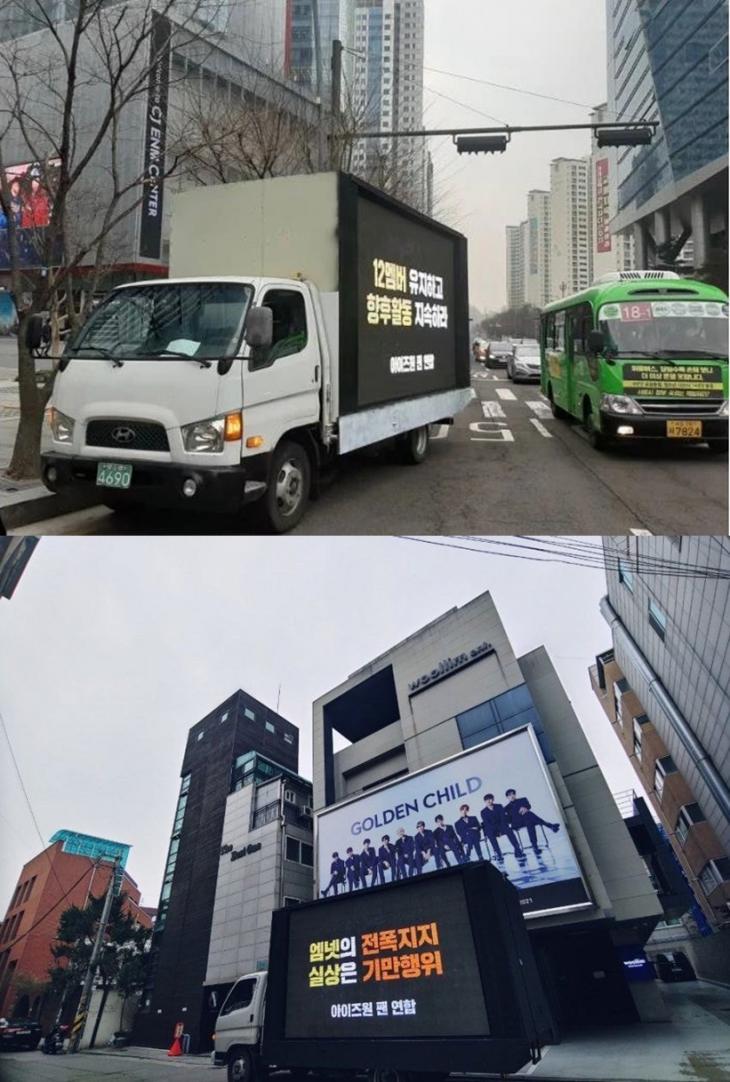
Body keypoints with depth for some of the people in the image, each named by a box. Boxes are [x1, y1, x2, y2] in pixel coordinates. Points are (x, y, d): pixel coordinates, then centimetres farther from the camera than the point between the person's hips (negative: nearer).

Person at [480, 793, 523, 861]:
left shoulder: (499, 806, 6)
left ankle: (518, 851, -32)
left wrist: (502, 827, -21)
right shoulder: (483, 812, 2)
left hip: (501, 825, 1)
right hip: (491, 828, -1)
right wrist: (497, 831, -21)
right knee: (490, 834, -36)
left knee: (509, 830, -31)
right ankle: (498, 854, -36)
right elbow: (486, 823, -8)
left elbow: (503, 818, -3)